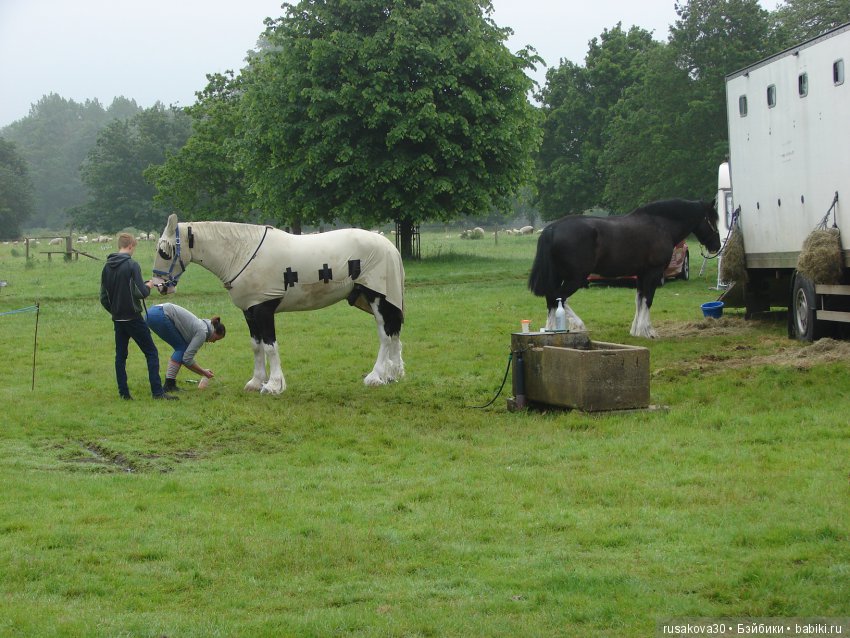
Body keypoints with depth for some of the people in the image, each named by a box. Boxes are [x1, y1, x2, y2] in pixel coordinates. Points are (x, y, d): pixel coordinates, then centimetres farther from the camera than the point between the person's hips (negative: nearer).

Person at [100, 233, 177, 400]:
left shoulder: (107, 268, 5)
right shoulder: (132, 265, -14)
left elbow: (104, 298, 9)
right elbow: (141, 293, -19)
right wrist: (148, 286, 1)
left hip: (117, 319, 6)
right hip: (133, 318, -6)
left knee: (120, 355, 12)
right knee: (151, 353, 0)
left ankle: (124, 392, 10)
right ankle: (157, 392, -6)